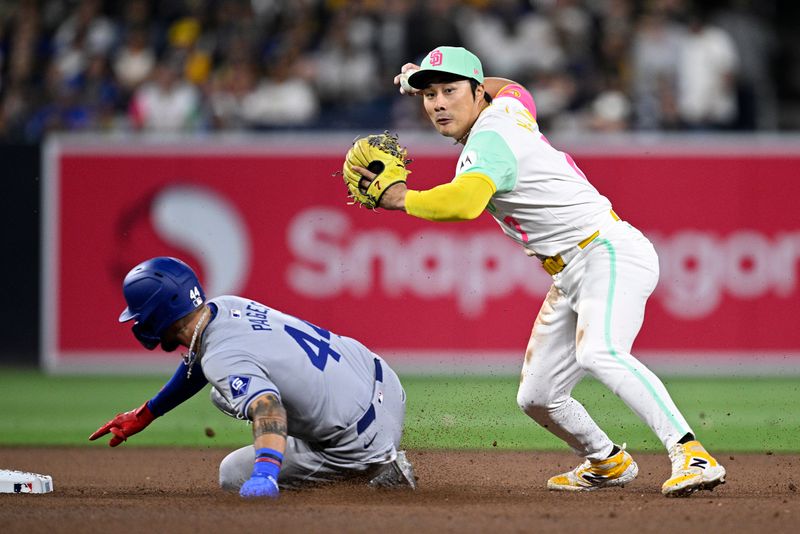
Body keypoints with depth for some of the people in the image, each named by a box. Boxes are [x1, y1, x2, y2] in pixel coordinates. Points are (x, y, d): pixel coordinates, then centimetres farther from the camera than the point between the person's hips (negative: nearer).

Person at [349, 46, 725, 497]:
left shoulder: (488, 141, -16)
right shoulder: (507, 106, 11)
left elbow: (465, 202, -38)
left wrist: (400, 198, -23)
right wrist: (424, 80, 35)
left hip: (612, 254, -10)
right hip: (571, 277, 10)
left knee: (597, 353, -37)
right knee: (537, 397, 13)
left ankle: (691, 455, -46)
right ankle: (608, 463, 35)